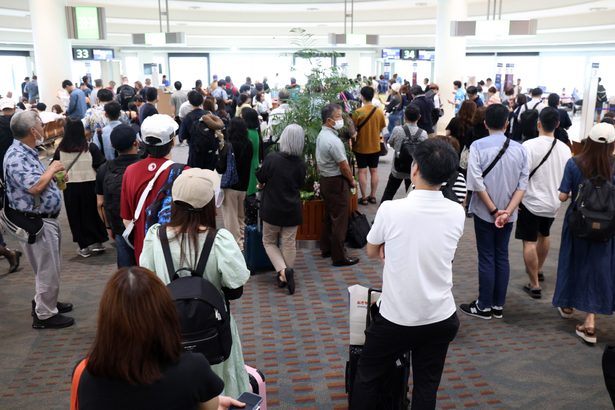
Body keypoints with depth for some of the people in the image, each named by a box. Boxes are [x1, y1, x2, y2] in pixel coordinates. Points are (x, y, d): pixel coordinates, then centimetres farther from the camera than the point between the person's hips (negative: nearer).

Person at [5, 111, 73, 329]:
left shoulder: (28, 152, 10)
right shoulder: (16, 157, -21)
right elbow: (34, 187, -31)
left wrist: (54, 176, 6)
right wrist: (52, 169, -17)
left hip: (46, 218, 10)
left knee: (50, 267, 22)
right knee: (48, 270, 1)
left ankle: (45, 302, 38)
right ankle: (44, 315, 14)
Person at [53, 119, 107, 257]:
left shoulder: (60, 149, -6)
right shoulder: (90, 147, -11)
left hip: (70, 188, 1)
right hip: (89, 186, -1)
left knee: (76, 216, 12)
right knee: (93, 213, 14)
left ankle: (84, 246, 17)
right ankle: (97, 242, 17)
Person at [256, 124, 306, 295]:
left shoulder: (272, 158, -17)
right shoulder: (300, 163, -7)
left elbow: (260, 178, -2)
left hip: (272, 209, -2)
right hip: (292, 210, 2)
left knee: (269, 242, 14)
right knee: (289, 244, 11)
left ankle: (282, 270, -3)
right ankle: (287, 274, 19)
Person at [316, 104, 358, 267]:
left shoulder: (321, 135, 6)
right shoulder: (333, 140, -24)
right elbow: (344, 166, -20)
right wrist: (352, 181, -4)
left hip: (325, 180, 10)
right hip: (337, 182, -10)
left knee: (329, 216, 20)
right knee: (339, 220, -2)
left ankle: (326, 248, 31)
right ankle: (339, 256, 5)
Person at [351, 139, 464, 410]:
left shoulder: (391, 209, -18)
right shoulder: (457, 213, -8)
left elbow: (372, 252, -1)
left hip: (396, 318, -3)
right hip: (441, 319, 3)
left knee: (368, 380, 17)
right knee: (427, 388, 17)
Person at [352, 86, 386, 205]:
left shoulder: (357, 112, -17)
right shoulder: (379, 112, -5)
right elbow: (381, 129, 5)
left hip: (361, 147, -3)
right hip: (375, 146, 3)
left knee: (362, 171, 5)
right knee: (374, 171, 12)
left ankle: (364, 198, 9)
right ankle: (372, 196, 19)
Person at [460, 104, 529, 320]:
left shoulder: (478, 146, -12)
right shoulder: (519, 149, -2)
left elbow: (476, 182, -18)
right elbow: (522, 185, -8)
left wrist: (493, 210, -12)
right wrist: (507, 211, -11)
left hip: (484, 212, -3)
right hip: (508, 213, 3)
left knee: (486, 258, 5)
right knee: (502, 257, 13)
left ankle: (484, 306, 14)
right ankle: (498, 306, 21)